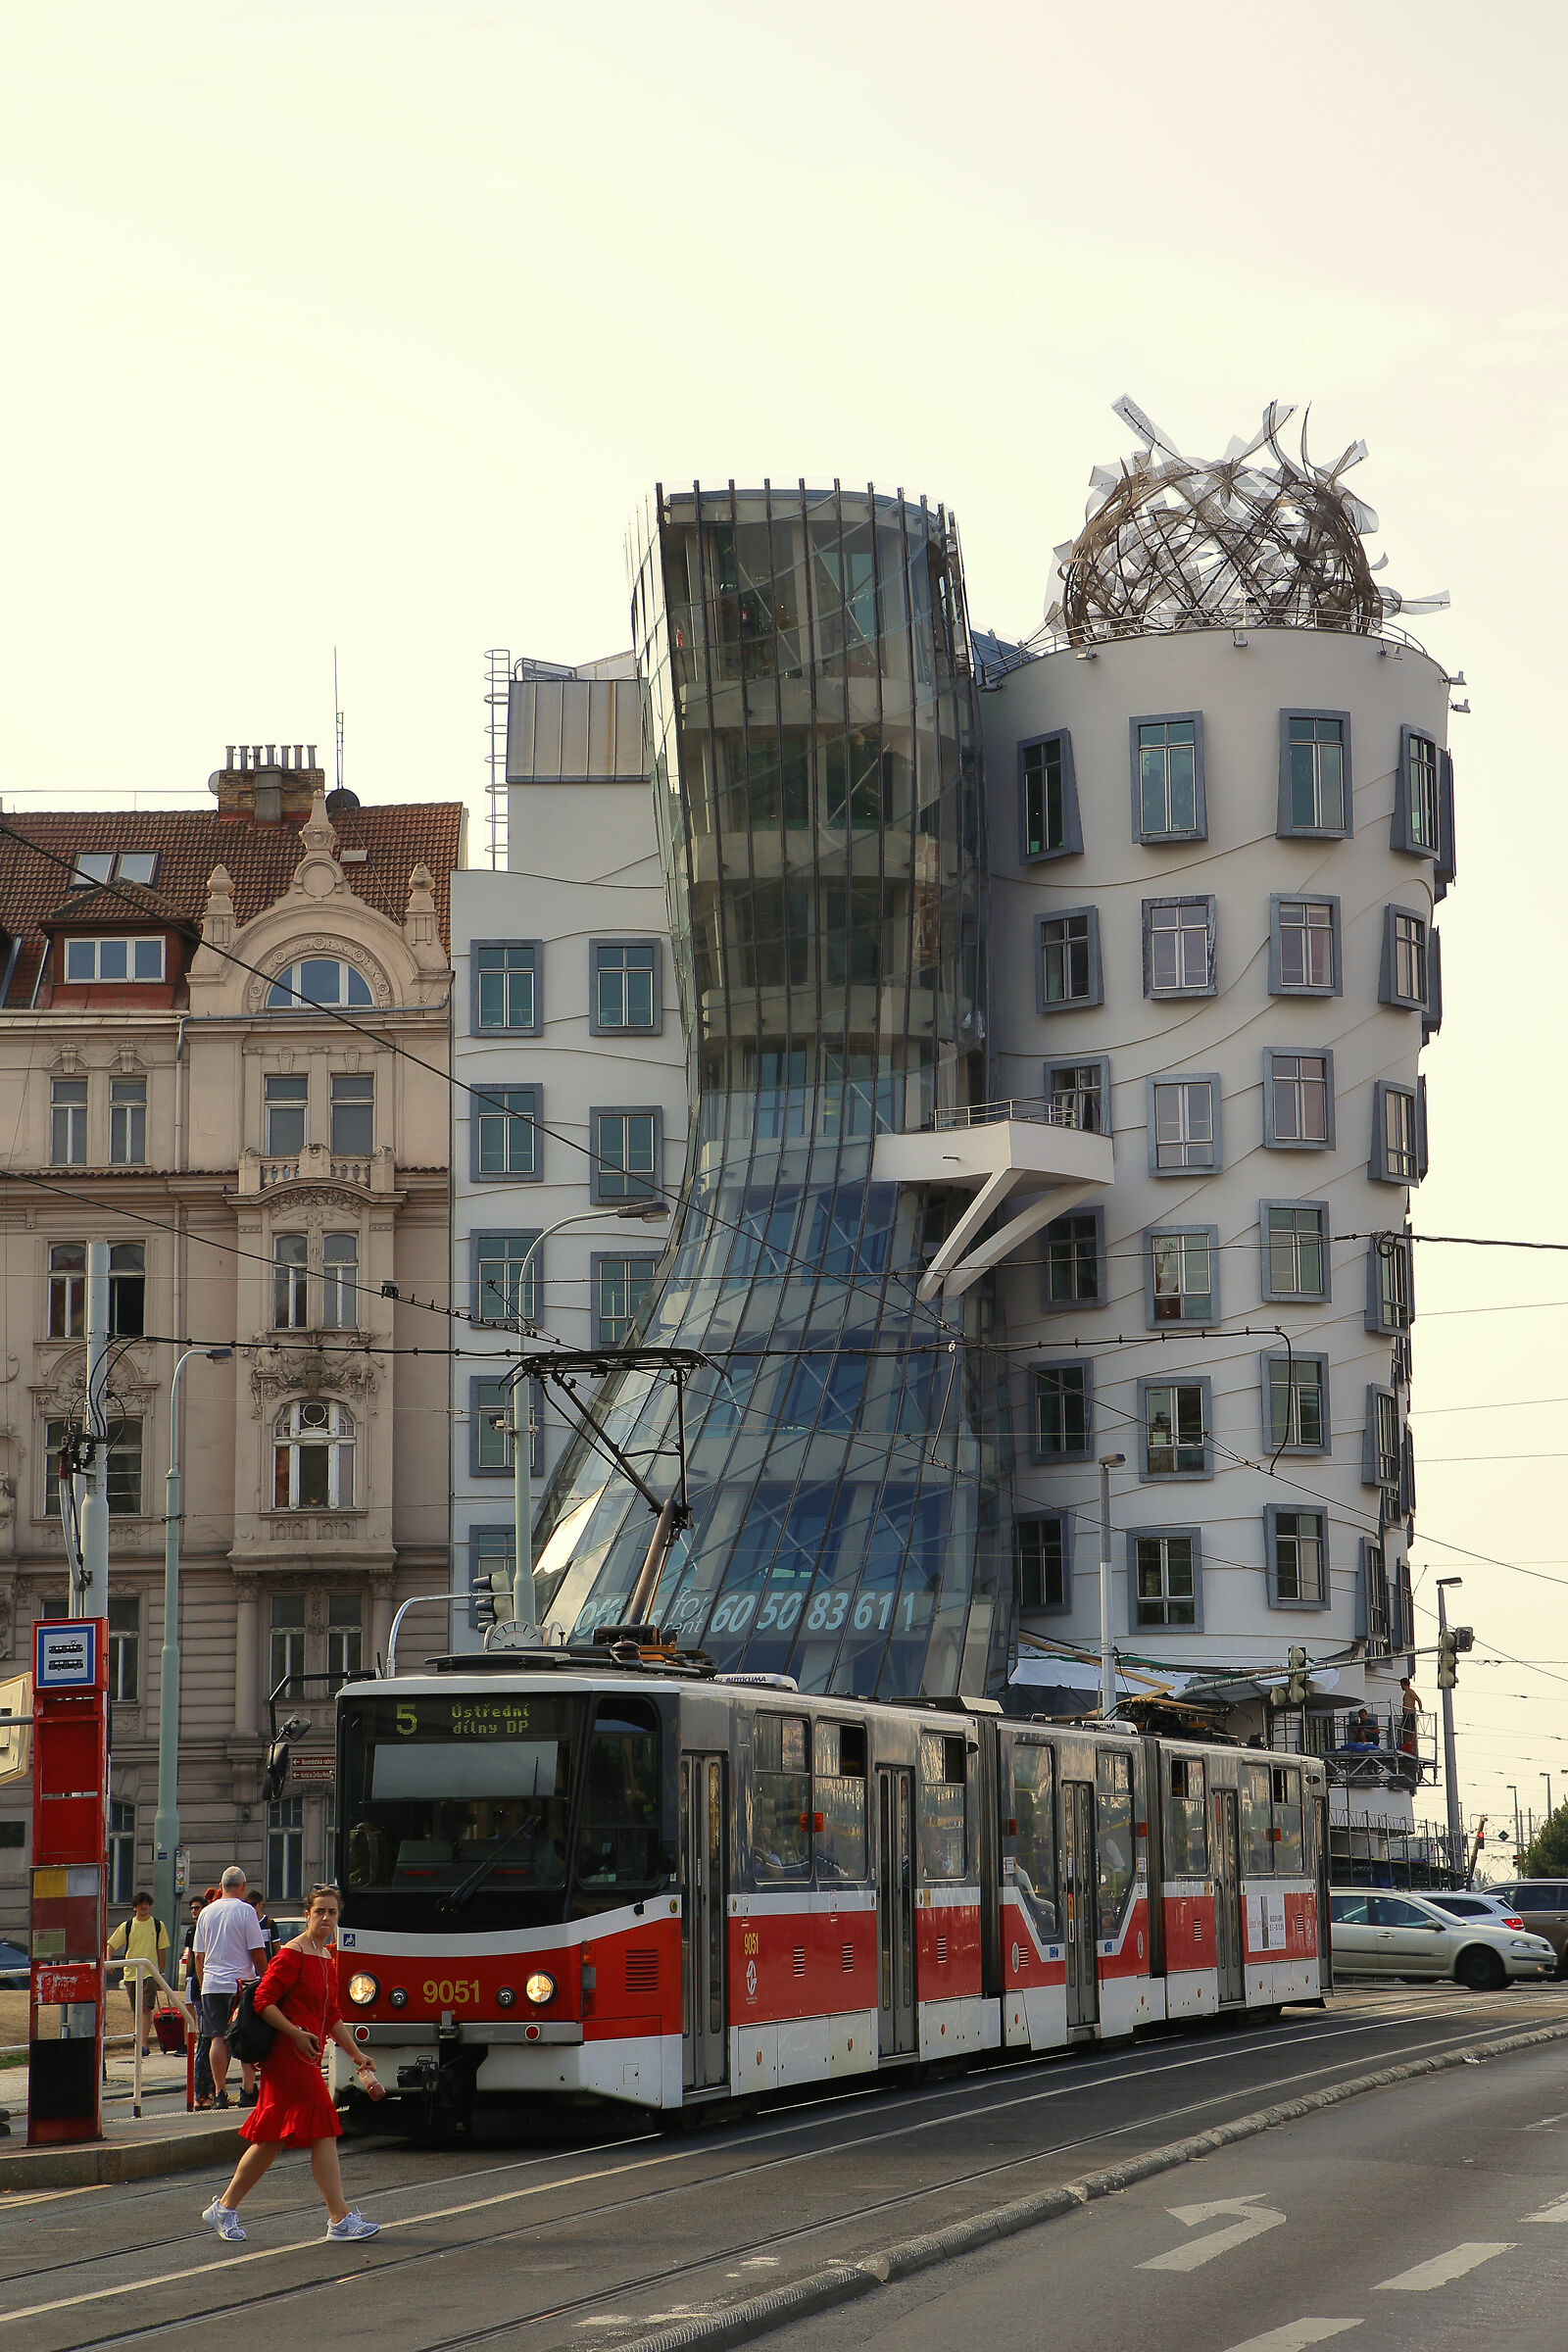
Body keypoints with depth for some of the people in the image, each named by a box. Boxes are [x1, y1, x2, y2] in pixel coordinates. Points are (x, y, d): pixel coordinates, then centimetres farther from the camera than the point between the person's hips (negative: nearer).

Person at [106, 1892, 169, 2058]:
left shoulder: (158, 1926, 5)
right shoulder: (126, 1926, 5)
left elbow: (162, 1950, 9)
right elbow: (111, 1945, 7)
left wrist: (161, 1973, 7)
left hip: (150, 1972, -2)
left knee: (146, 2008, -15)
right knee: (136, 2011, 7)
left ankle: (144, 2043, -19)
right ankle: (138, 2040, 17)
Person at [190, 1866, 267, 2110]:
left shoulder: (207, 1913, 9)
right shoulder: (245, 1911, -5)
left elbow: (198, 1955, 13)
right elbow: (257, 1952, -6)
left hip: (211, 1985, 3)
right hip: (241, 1983, -3)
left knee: (218, 2039, 3)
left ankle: (219, 2092, -1)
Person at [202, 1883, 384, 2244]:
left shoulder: (327, 1958, 17)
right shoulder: (292, 1955, -11)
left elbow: (332, 2017, 24)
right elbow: (263, 2001, -16)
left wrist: (357, 2055, 21)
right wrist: (296, 2034, -21)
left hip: (307, 2057, 9)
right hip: (290, 2055, -9)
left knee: (271, 2139, 11)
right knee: (323, 2132, -10)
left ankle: (225, 2208, 17)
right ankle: (341, 2219, -9)